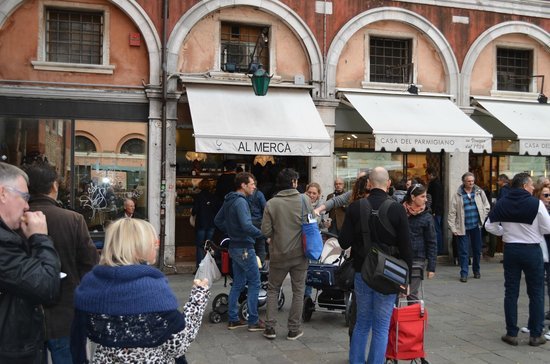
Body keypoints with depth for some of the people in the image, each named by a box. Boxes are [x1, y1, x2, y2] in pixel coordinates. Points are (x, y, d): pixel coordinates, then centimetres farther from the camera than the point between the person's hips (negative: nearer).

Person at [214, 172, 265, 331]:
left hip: (234, 247, 9)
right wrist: (263, 235, -18)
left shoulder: (228, 200, 10)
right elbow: (247, 226, -29)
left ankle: (233, 319, 20)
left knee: (238, 284, 15)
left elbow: (218, 220, 19)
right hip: (245, 248, -9)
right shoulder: (241, 201, -19)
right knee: (254, 283, 0)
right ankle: (253, 321, 5)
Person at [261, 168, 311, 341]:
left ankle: (270, 327, 15)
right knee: (298, 291, 12)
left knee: (272, 289, 16)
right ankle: (294, 329, 16)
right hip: (300, 253, 0)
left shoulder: (271, 203, -10)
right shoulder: (304, 200, -8)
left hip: (279, 255, 0)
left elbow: (266, 231, -10)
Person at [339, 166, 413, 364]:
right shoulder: (397, 209, -11)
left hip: (362, 272, 3)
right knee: (381, 327, 6)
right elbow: (405, 246, -10)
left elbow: (344, 242, -5)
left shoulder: (355, 207, -5)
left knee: (362, 323, 17)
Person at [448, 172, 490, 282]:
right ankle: (464, 273, 8)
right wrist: (453, 228, -9)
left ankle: (476, 270, 31)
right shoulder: (457, 195, -5)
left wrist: (482, 218, 1)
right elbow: (452, 213, -5)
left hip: (476, 226, 3)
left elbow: (487, 207, 12)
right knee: (464, 251, -1)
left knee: (477, 250, 13)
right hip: (463, 227, -2)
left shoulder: (480, 192, 2)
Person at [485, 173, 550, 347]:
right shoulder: (536, 204, -13)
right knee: (536, 293, 9)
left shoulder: (502, 203, -2)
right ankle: (535, 335, 14)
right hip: (532, 250, -3)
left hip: (511, 249, 3)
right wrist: (534, 229, 9)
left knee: (511, 292, 10)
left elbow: (489, 226, 3)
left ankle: (511, 333, 14)